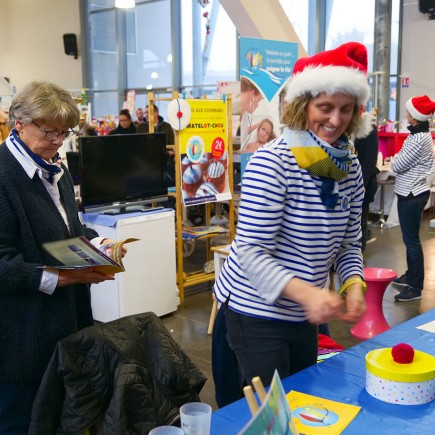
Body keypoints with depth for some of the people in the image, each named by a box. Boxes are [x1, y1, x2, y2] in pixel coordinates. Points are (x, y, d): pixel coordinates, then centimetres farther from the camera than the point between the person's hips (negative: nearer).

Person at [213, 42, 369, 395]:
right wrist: (306, 292, -38)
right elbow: (251, 251, -24)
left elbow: (349, 243, 6)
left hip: (304, 313, 7)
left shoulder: (350, 167, -1)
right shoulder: (271, 163, -22)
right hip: (255, 310, -7)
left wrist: (354, 284, -14)